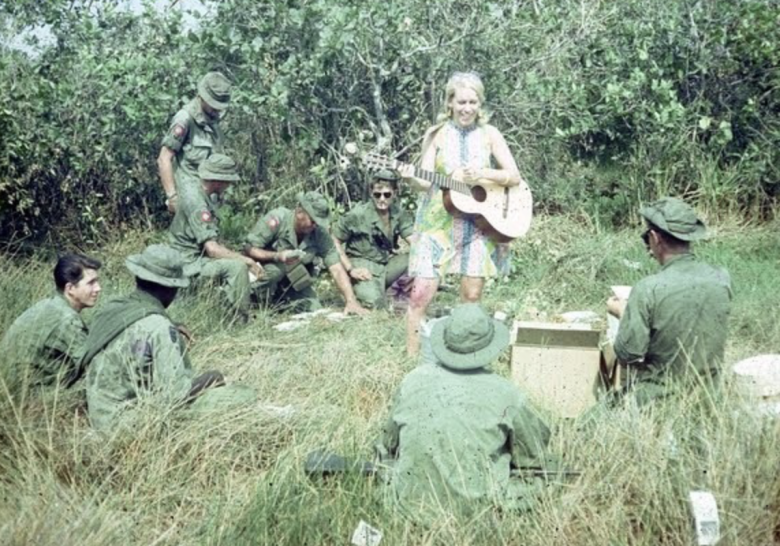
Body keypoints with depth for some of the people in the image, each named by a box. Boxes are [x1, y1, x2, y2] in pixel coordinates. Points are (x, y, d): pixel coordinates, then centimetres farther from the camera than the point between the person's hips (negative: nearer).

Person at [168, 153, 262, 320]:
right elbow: (212, 249, -26)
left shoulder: (198, 195, 10)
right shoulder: (196, 203, -21)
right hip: (189, 264, -10)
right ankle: (241, 320, -16)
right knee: (237, 267, -25)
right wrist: (247, 260, -18)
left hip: (197, 257, 10)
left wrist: (243, 257, 5)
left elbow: (213, 243, 15)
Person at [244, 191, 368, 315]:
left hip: (292, 280, 4)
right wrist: (277, 256, -41)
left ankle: (280, 301, 14)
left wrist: (351, 301, -30)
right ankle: (261, 303, -8)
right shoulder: (276, 220, -27)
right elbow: (248, 249, -24)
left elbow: (337, 269, -18)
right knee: (280, 266, -34)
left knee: (313, 308, -14)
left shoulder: (320, 234, -17)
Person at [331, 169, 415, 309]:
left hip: (387, 265, 5)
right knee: (376, 303, -30)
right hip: (363, 268, -5)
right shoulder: (357, 215, -13)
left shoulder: (400, 215, 1)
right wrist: (350, 270, -14)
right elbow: (334, 241, -8)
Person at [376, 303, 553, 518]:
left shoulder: (414, 381, -5)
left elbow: (388, 444, 8)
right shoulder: (504, 394, -13)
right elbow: (536, 455, 3)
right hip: (477, 506, -1)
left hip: (412, 501, 2)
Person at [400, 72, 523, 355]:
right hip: (439, 223, -1)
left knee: (472, 295, 3)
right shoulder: (436, 134, 3)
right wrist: (411, 178, -25)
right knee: (422, 293, -8)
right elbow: (428, 182, -3)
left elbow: (514, 177, -1)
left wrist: (482, 173, -17)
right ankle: (411, 357, 4)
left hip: (480, 224, 1)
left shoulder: (489, 134, 4)